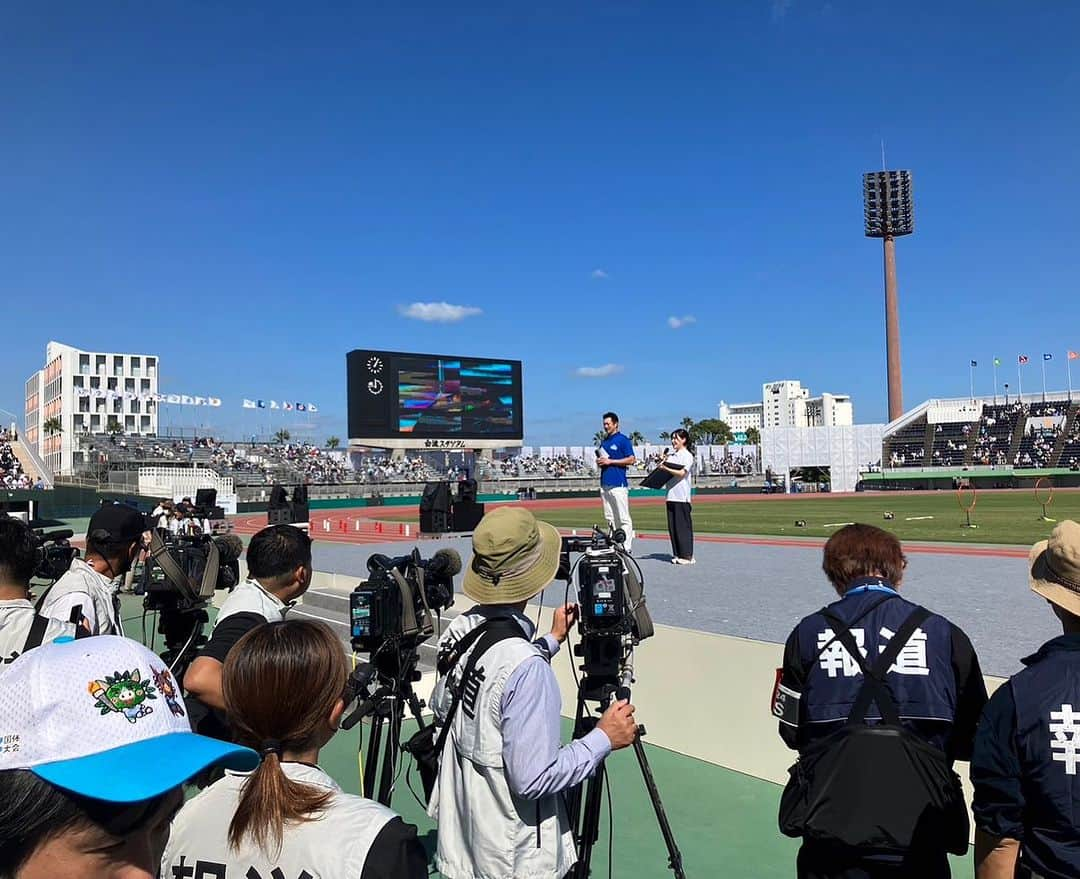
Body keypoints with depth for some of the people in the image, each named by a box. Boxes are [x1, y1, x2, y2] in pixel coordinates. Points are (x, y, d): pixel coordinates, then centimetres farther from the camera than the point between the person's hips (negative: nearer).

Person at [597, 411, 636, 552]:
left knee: (624, 518, -7)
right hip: (605, 483, 8)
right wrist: (599, 461, 5)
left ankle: (626, 548, -6)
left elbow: (631, 459, -10)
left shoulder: (623, 440, -4)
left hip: (618, 484, -8)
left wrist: (610, 461, -12)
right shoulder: (604, 441, 19)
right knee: (610, 518, 10)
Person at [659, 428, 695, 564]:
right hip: (671, 495, 7)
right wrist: (663, 462, 4)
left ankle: (687, 556, -2)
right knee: (672, 526, 7)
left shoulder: (687, 456, -3)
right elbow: (664, 472, 19)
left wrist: (666, 468, -18)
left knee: (683, 525, -6)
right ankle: (677, 554, 13)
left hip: (682, 497, -7)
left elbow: (681, 473, -15)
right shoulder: (671, 456, 19)